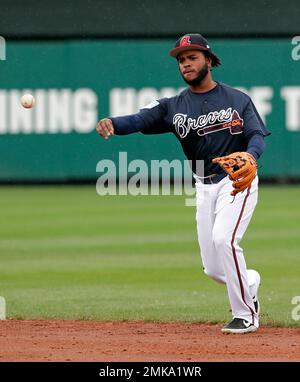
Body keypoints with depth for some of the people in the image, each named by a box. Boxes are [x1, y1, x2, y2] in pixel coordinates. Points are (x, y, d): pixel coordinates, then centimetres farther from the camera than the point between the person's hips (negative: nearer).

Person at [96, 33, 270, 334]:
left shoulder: (238, 100, -1)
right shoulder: (174, 106, 3)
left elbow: (258, 135, -10)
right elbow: (140, 120, -13)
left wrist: (249, 155, -34)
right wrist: (112, 123, -35)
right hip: (204, 187, 4)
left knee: (223, 239, -27)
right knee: (213, 269, 2)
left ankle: (246, 315, -15)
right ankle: (250, 282, 37)